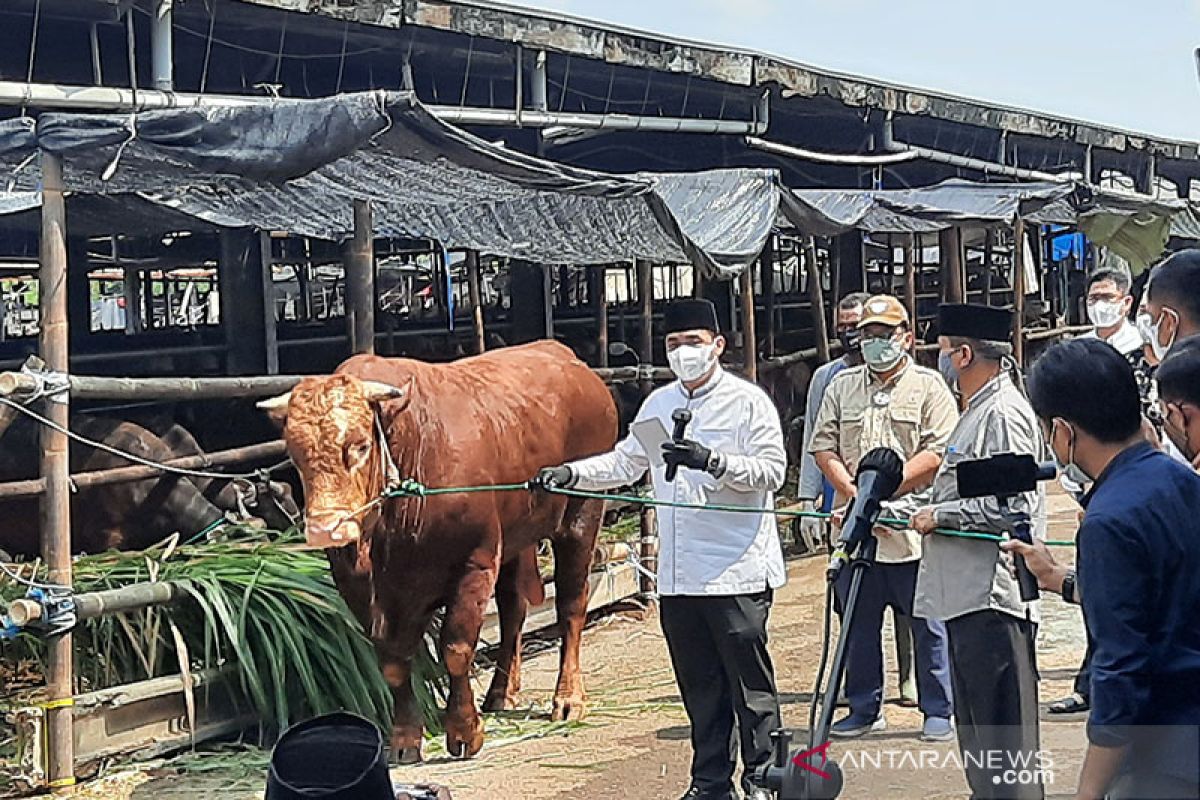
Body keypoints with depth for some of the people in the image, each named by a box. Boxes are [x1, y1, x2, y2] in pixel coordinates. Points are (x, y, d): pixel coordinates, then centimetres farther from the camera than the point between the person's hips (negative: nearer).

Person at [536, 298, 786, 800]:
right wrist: (570, 474, 5)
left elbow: (772, 471, -11)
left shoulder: (748, 401, -4)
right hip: (677, 575, 6)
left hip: (737, 570, -6)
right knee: (698, 684, 12)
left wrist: (712, 461, -22)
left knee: (750, 682, 2)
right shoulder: (658, 404, 14)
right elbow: (626, 463, 19)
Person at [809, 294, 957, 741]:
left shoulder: (928, 386, 3)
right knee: (858, 625, 10)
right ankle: (864, 709, 21)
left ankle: (938, 711, 11)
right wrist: (855, 493, -8)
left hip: (913, 529, -4)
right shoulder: (841, 386, 14)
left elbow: (937, 452, -7)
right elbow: (823, 446, 8)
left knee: (928, 625, 1)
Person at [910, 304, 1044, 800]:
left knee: (1003, 738, -7)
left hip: (994, 597, -11)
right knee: (976, 736, 17)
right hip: (967, 596, 11)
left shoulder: (1003, 414, -14)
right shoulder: (976, 412, 20)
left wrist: (940, 515, -13)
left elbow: (1013, 506, -23)